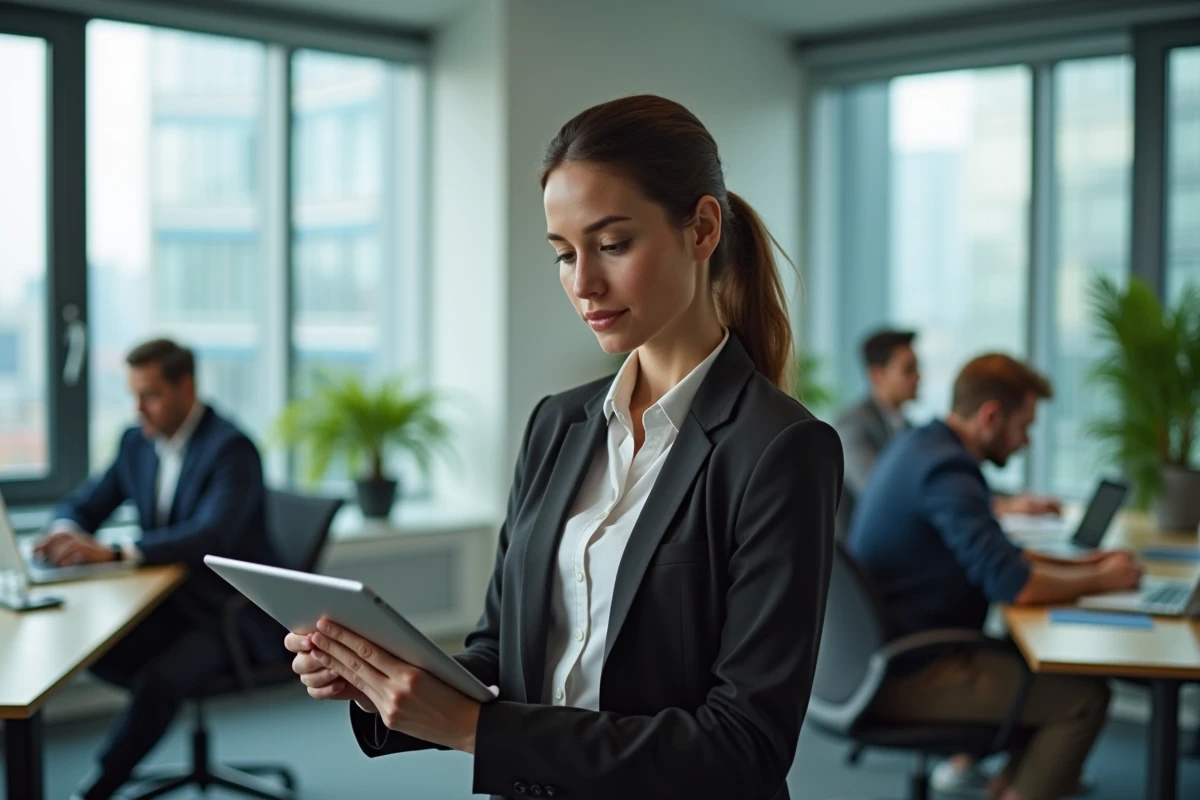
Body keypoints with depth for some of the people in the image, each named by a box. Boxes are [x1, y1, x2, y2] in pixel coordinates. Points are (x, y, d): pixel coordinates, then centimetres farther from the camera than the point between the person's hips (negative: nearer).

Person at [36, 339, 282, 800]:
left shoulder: (231, 448, -19)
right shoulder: (137, 442, 4)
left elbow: (212, 535, -33)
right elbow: (83, 505, 11)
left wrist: (115, 553, -44)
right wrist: (65, 531, -16)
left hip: (230, 612, -7)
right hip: (169, 603, 8)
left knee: (159, 680, -30)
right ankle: (169, 692, 4)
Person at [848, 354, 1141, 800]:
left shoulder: (921, 447, 11)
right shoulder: (947, 470, -21)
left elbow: (993, 554, 22)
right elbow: (1013, 585, -27)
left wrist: (1079, 565, 14)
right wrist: (1099, 581, -10)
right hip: (907, 677, -11)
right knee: (1084, 696, -12)